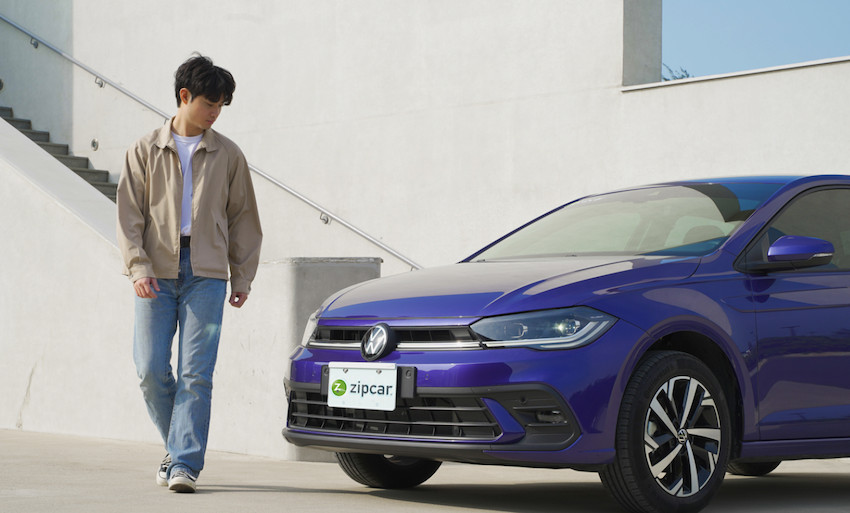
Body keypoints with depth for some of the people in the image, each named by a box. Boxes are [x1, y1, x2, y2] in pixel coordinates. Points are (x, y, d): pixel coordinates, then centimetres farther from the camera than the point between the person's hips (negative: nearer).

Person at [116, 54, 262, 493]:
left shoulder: (227, 155, 9)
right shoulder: (145, 151, 7)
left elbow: (243, 217, 13)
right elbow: (129, 216, 4)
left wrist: (243, 275, 9)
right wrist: (139, 268, -8)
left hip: (206, 275, 0)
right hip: (157, 273, 0)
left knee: (196, 374, -8)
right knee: (152, 370, -3)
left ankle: (185, 464, -7)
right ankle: (179, 447, 19)